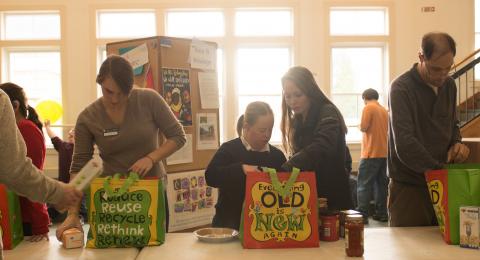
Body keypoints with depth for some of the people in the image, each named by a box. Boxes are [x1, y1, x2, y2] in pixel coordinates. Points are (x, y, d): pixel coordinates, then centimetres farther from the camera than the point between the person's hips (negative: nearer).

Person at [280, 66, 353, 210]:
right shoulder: (297, 121, 11)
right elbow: (300, 156, 11)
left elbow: (318, 150, -30)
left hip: (332, 198, -6)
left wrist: (281, 172, -41)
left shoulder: (327, 114, -12)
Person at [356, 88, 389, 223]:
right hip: (384, 153, 7)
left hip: (371, 153, -7)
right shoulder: (384, 110, 14)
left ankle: (362, 214, -10)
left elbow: (363, 127, -14)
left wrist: (361, 126, 6)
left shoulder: (368, 107, -7)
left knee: (364, 185, -6)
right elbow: (387, 129, 19)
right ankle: (381, 213, 12)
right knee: (381, 183, 10)